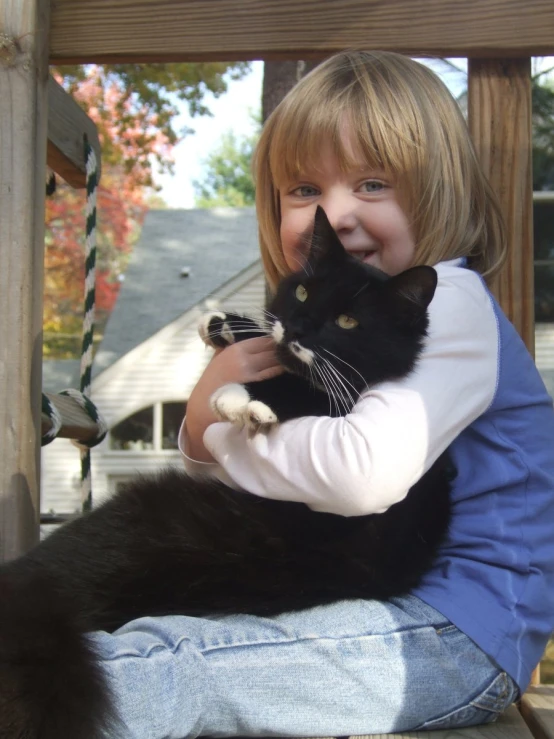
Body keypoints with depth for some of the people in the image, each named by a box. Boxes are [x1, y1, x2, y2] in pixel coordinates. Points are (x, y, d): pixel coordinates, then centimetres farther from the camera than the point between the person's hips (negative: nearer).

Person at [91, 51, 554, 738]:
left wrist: (217, 427, -16)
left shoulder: (448, 303, -14)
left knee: (156, 662, -21)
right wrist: (207, 412, -9)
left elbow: (368, 471, -32)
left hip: (461, 636, -9)